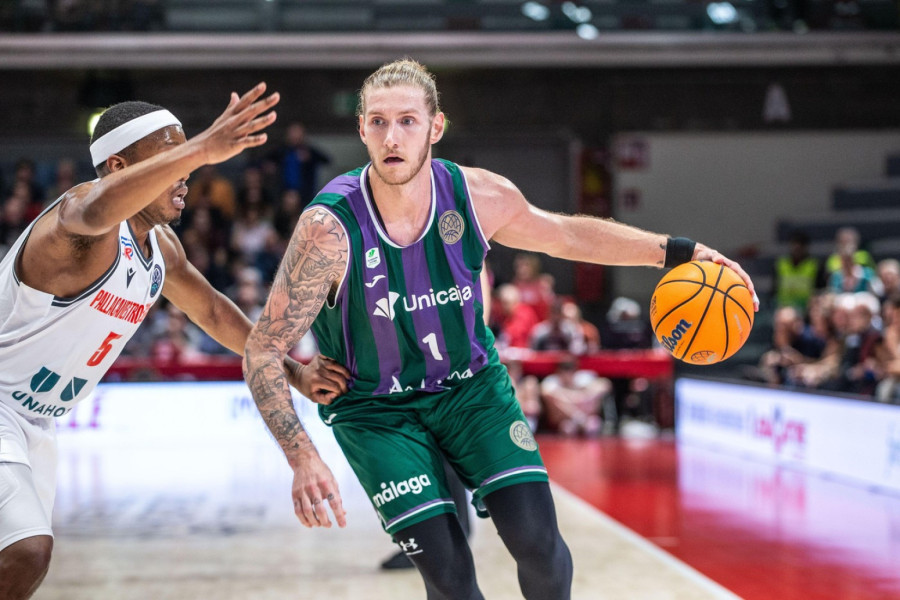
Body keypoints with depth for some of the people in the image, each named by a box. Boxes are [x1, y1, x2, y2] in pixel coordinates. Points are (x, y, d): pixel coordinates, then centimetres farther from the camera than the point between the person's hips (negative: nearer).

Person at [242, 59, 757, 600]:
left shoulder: (478, 197, -15)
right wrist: (303, 459, -35)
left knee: (538, 542, -12)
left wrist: (678, 252, 4)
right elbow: (263, 353, -22)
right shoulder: (329, 228, -26)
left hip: (470, 383, 3)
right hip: (375, 408, -3)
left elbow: (567, 235, 7)